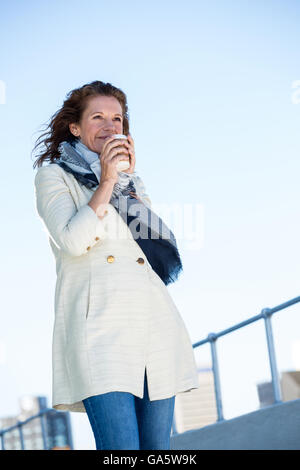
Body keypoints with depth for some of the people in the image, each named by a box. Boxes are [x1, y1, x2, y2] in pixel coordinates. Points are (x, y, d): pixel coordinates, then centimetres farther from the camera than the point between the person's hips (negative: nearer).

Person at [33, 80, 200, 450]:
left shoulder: (130, 180, 27)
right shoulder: (53, 175, 12)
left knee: (157, 447, 1)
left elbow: (158, 238, 11)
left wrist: (128, 179, 7)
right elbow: (72, 240, -6)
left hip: (154, 318, 6)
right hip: (100, 319, -5)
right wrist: (107, 181, -4)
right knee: (121, 447, -17)